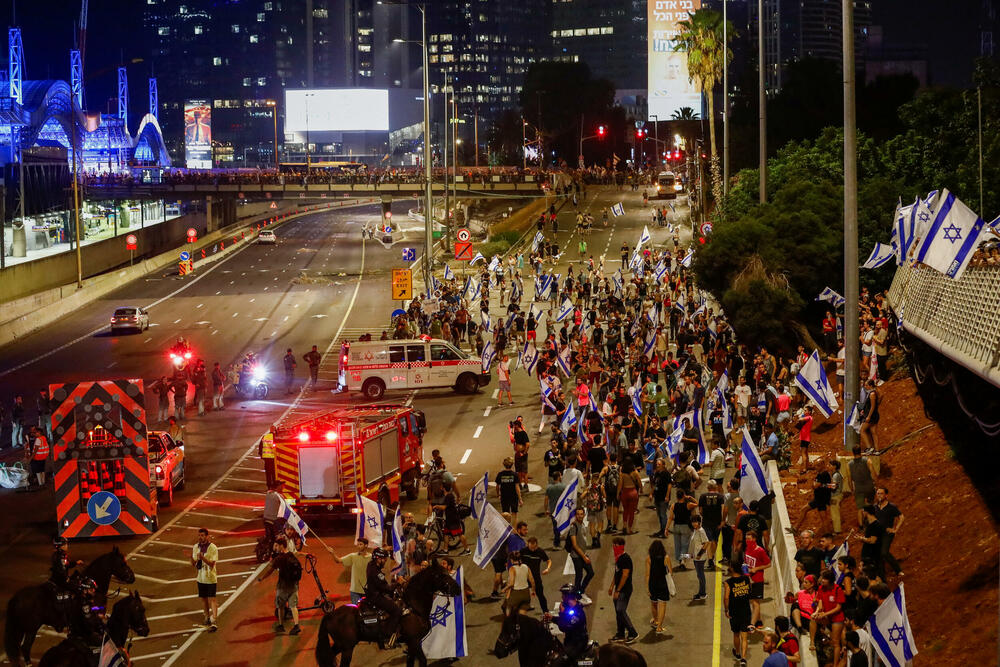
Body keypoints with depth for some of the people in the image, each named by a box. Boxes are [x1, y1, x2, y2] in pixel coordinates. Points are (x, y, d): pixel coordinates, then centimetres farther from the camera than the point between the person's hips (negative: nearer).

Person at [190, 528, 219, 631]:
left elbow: (212, 564, -18)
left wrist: (202, 558, -32)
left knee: (212, 599, -10)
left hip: (211, 578, -6)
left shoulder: (213, 548, -12)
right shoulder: (196, 547, 4)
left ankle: (213, 621, -16)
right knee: (203, 598, 15)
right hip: (201, 577, 6)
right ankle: (207, 617, 33)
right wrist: (191, 557, -18)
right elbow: (193, 564, 3)